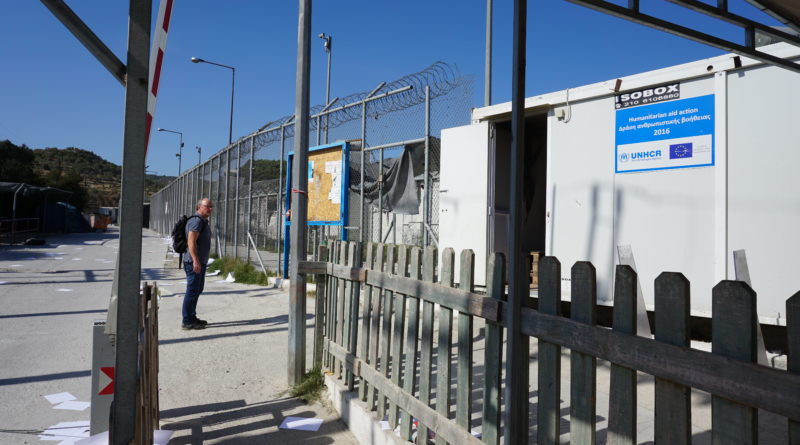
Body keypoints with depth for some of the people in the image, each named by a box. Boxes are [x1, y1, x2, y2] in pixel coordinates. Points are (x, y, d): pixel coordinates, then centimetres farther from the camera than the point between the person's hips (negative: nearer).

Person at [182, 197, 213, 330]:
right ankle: (187, 322, -2)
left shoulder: (203, 221, 18)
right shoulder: (196, 220, -14)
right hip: (194, 263, -11)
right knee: (192, 291, -7)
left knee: (198, 290, 17)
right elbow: (191, 241, -24)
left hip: (200, 262, 11)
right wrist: (195, 261, -30)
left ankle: (192, 317, 27)